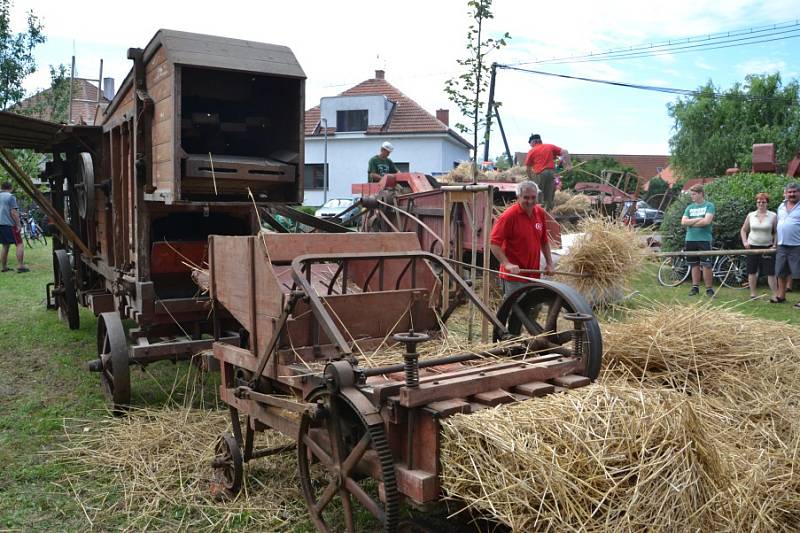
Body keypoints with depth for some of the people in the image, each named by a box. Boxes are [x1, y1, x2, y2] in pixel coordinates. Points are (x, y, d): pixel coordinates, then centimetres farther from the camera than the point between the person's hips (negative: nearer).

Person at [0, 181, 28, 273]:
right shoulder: (10, 197, -7)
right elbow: (13, 212, -14)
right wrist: (18, 224, -11)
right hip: (9, 224, -7)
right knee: (19, 244, -5)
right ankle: (20, 266, -14)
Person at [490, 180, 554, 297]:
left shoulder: (540, 213, 4)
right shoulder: (509, 216, -16)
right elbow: (494, 243, -19)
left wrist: (549, 263, 11)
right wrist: (507, 264, -27)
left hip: (533, 275, 7)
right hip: (514, 275, -7)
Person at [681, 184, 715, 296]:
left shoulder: (709, 206, 1)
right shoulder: (689, 207, 14)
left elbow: (707, 221, -13)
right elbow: (683, 222, 2)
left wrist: (691, 223, -3)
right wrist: (697, 219, -8)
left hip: (704, 240, -4)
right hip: (690, 240, 4)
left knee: (706, 265, -5)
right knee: (694, 265, 9)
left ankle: (709, 289, 3)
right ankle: (695, 287, 16)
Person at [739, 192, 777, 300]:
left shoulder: (773, 216, -1)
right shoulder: (750, 215, 5)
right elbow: (743, 230, 13)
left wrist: (775, 245, -9)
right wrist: (745, 242, 0)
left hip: (767, 247, -2)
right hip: (752, 247, 2)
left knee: (770, 272, -4)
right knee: (752, 271, 5)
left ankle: (774, 294, 1)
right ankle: (753, 293, 15)